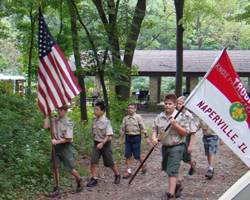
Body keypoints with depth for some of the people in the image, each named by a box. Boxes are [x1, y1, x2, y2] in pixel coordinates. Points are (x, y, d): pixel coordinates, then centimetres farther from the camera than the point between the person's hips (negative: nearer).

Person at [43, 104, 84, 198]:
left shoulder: (69, 122, -11)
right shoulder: (54, 120, 5)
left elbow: (69, 139, -14)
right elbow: (45, 126, -10)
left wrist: (57, 142, -18)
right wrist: (47, 115, -7)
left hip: (65, 146, -5)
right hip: (56, 146, 5)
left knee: (69, 168, 2)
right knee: (55, 168, 3)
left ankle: (79, 180, 29)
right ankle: (56, 188, 10)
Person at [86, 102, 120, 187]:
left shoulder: (106, 121, -17)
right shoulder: (94, 120, 1)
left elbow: (108, 135, -19)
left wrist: (102, 143, -30)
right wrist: (96, 140, 13)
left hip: (105, 143, -5)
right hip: (96, 143, 5)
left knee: (109, 162, 7)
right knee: (93, 161, -9)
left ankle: (117, 175, 31)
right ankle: (94, 179, 0)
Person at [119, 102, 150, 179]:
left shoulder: (138, 117, -5)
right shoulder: (126, 118, 5)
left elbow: (143, 128, -3)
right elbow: (122, 130, 11)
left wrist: (146, 137, -5)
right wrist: (120, 140, 12)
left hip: (136, 137, -4)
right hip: (128, 137, 4)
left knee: (137, 155, 0)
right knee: (127, 155, 2)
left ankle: (143, 164, 30)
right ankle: (129, 171, 10)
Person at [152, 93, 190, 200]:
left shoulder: (180, 117, -10)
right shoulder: (160, 117, 6)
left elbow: (186, 132, -12)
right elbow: (155, 129, 12)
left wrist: (175, 125, -22)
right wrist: (154, 138, -7)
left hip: (176, 147, -7)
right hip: (165, 146, 7)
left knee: (172, 170, -12)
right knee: (167, 169, 19)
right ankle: (177, 185, 41)